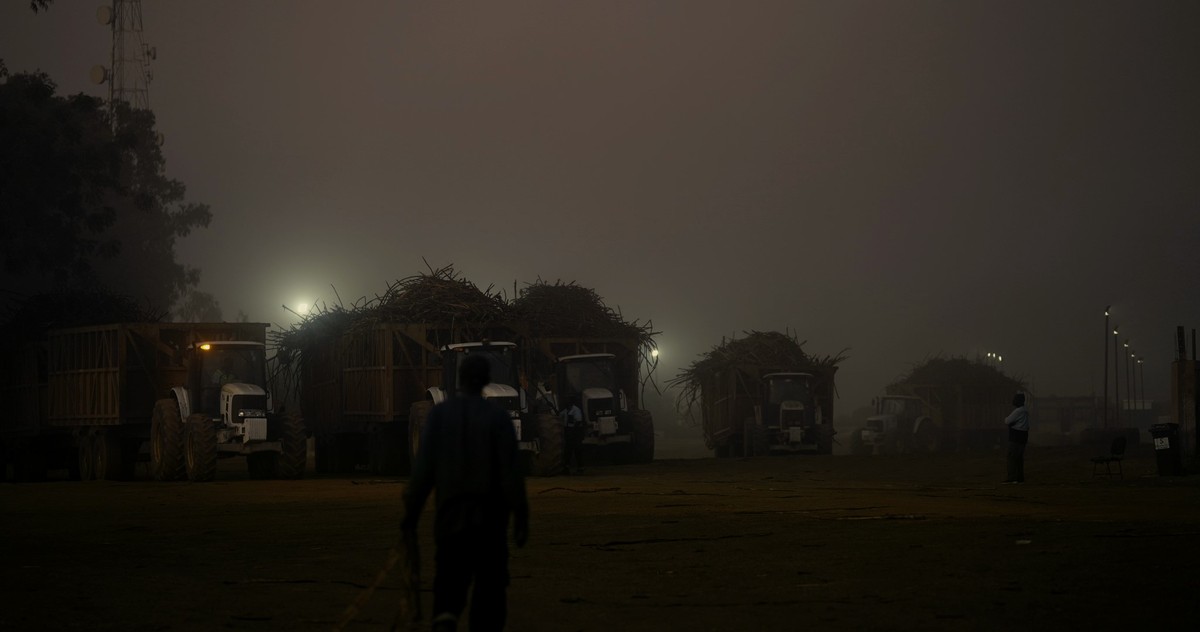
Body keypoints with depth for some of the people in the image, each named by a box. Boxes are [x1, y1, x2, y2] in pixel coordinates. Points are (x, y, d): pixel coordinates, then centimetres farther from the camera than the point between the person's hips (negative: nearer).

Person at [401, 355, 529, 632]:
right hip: (489, 515, -1)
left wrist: (411, 513, 0)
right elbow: (511, 472, -8)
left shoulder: (439, 414, -3)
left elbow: (423, 468, -5)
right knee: (489, 583, 10)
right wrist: (521, 517, -4)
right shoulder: (498, 417, -5)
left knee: (450, 579, 7)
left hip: (451, 513, 1)